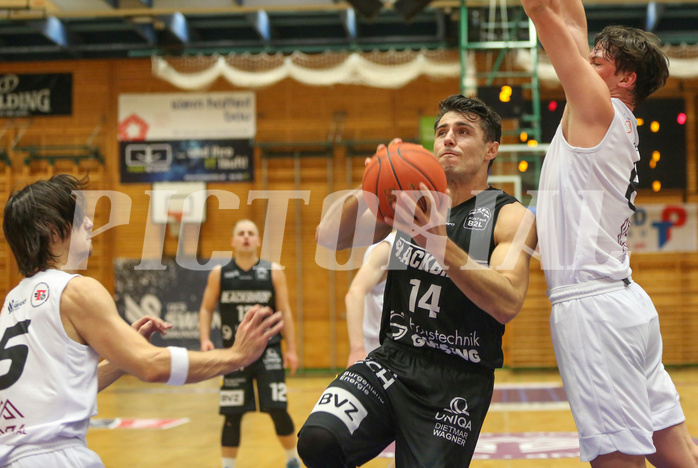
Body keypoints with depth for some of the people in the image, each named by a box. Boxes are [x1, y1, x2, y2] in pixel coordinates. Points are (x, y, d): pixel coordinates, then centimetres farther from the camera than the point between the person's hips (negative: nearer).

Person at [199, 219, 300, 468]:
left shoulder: (274, 272, 1)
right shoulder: (219, 274, 2)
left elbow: (284, 311, 3)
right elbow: (206, 309, 8)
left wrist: (291, 349, -1)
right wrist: (205, 339, -9)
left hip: (268, 351, -1)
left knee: (278, 410, -4)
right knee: (232, 415, 2)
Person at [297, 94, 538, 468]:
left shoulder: (511, 217, -4)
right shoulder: (412, 201, 8)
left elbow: (507, 304, -20)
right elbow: (327, 238, -2)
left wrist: (441, 244, -32)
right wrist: (367, 191, -21)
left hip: (456, 382, -2)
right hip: (391, 363, 2)